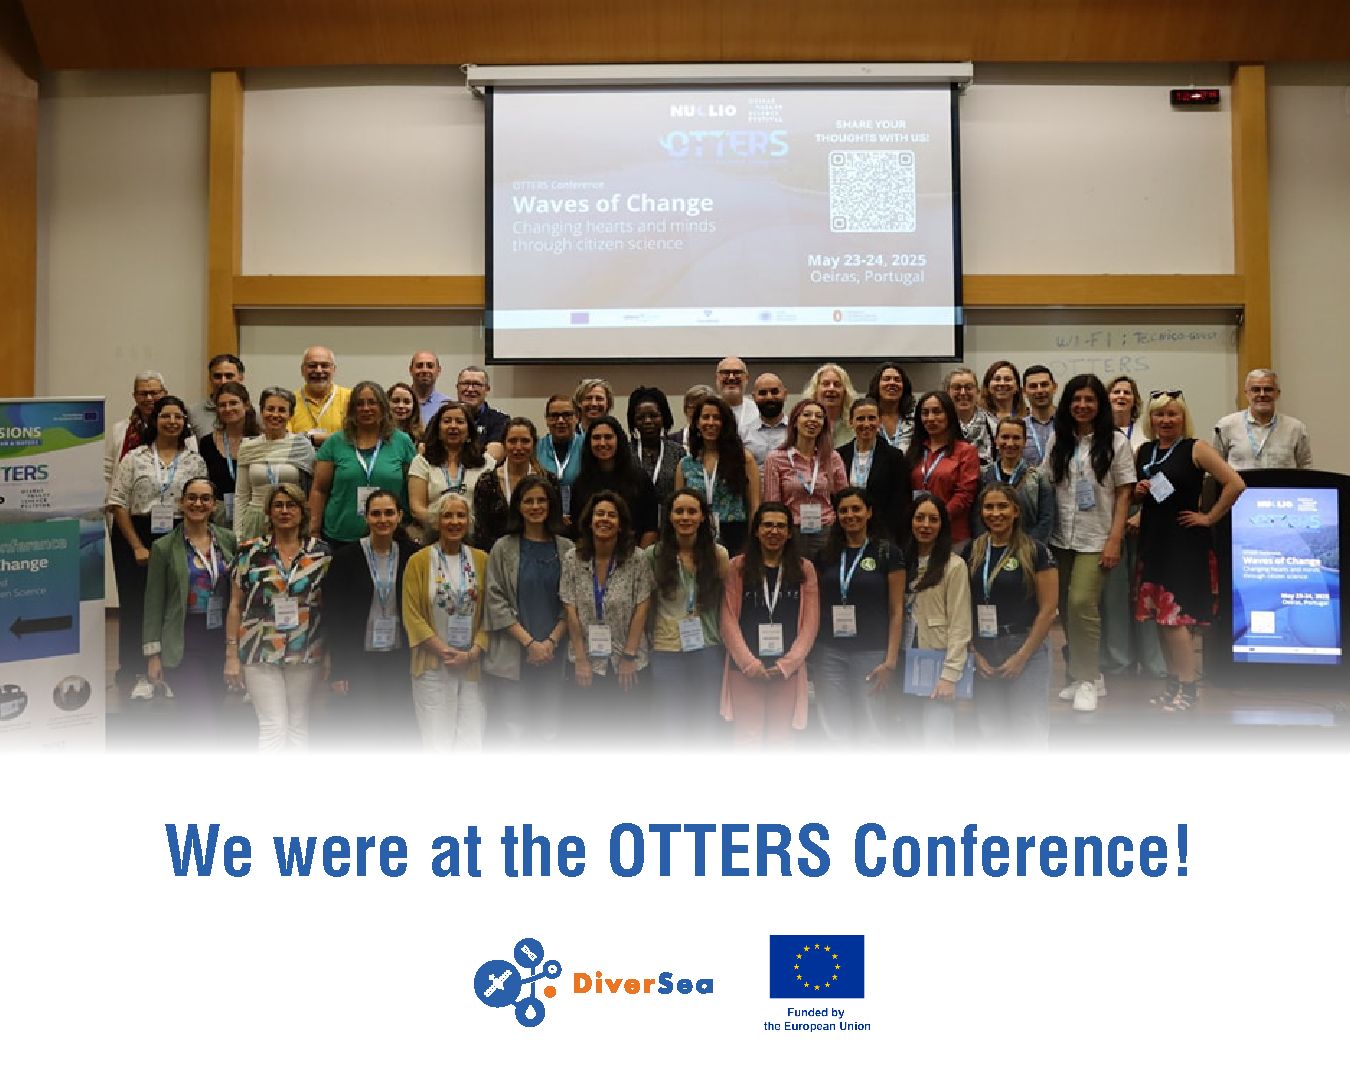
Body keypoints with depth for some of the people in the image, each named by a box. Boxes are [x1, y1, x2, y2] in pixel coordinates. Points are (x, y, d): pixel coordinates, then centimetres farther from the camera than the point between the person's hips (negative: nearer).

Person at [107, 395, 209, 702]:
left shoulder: (195, 461, 7)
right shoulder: (135, 458, 3)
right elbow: (117, 504, -1)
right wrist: (137, 546, -7)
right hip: (136, 536, -1)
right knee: (136, 603, -1)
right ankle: (138, 674, 8)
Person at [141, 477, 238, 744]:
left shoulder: (229, 541, 5)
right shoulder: (164, 547, -3)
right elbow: (154, 604, -2)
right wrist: (153, 654, -5)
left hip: (221, 639, 4)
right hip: (183, 644, -4)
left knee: (214, 716, 11)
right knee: (201, 722, -11)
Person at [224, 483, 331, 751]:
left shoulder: (321, 552, 3)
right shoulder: (250, 552, 1)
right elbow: (235, 606, 4)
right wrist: (232, 655, 0)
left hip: (306, 654, 1)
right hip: (260, 653, -1)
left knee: (298, 724, 9)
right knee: (273, 726, -6)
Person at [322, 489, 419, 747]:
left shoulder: (411, 555, 2)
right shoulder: (346, 557, -3)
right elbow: (333, 617, -4)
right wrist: (337, 670, -7)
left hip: (399, 658, 2)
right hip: (359, 658, -2)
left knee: (399, 735, 5)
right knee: (357, 733, 1)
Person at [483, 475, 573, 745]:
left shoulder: (566, 549, 6)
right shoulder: (503, 548, 2)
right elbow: (496, 602, -2)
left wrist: (552, 641, -9)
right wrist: (529, 642, -10)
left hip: (553, 654, 2)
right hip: (511, 655, -2)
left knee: (546, 730, 6)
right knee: (510, 730, -4)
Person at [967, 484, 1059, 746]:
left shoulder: (1035, 552, -6)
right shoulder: (972, 552, 6)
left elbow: (1048, 610, -8)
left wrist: (1022, 656, -11)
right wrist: (974, 653, -1)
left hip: (1025, 652, -4)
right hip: (983, 655, 4)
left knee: (1028, 733, 0)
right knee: (991, 732, 9)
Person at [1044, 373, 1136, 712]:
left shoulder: (1115, 442, 0)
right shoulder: (1057, 441, 9)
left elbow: (1123, 495, -2)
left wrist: (1115, 540, -9)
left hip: (1096, 539, -4)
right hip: (1061, 538, 4)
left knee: (1082, 604, -16)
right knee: (1067, 608, 5)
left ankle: (1087, 680, -2)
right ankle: (1085, 675, 20)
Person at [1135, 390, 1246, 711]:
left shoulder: (1195, 449, -7)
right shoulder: (1144, 452, 10)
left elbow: (1236, 483, -15)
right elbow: (1136, 493, 24)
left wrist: (1209, 518, -11)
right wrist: (1138, 491, 1)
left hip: (1185, 541, -6)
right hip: (1153, 540, 6)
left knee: (1174, 616, -9)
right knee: (1160, 616, 8)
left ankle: (1187, 688, 1)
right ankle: (1173, 682, 18)